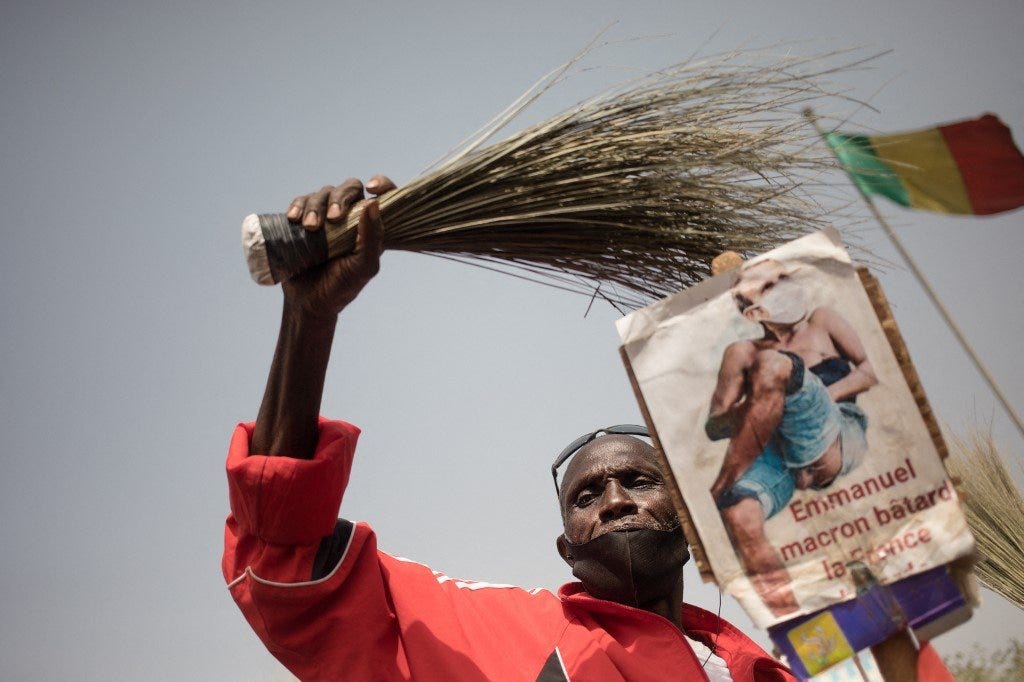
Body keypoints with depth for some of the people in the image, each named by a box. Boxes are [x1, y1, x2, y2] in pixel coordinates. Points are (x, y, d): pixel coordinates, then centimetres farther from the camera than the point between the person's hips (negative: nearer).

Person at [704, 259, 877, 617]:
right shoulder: (743, 351, 22)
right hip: (777, 453, 2)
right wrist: (750, 409, -9)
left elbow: (870, 370, 9)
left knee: (772, 366, -28)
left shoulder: (821, 322, 23)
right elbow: (714, 426, 14)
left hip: (837, 444, -1)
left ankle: (717, 492, -24)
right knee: (739, 513, -34)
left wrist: (812, 400, -7)